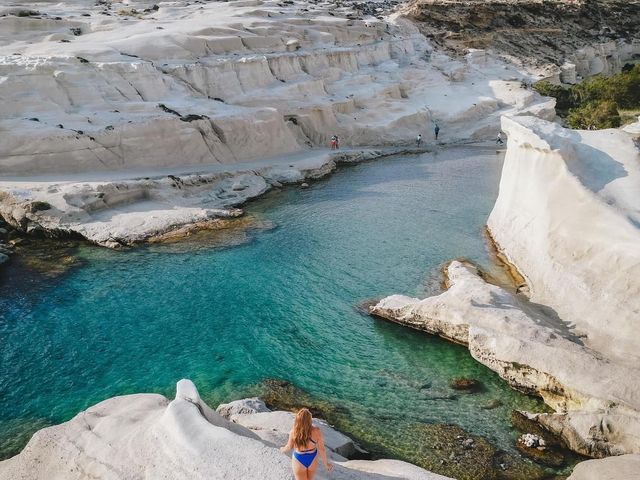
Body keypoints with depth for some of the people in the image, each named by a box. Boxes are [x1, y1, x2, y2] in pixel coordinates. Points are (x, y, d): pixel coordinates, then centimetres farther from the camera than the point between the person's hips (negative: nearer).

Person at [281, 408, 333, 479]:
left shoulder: (294, 432, -29)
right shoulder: (316, 431, -29)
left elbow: (289, 446, -10)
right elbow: (321, 449, -18)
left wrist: (283, 450, 14)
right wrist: (326, 464, -1)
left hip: (299, 460, -1)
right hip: (312, 460, 1)